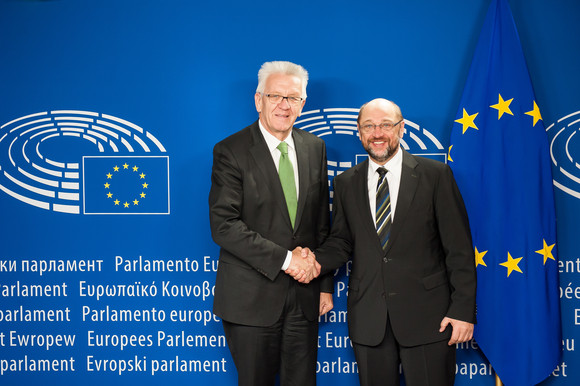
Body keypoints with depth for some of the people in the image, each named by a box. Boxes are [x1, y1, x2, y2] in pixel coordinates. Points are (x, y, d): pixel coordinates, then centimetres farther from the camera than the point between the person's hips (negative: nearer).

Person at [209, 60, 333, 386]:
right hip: (252, 297, -4)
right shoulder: (231, 151, -8)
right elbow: (224, 225, -15)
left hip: (304, 296, 4)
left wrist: (326, 283, 9)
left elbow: (323, 222, 12)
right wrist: (285, 258, -18)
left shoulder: (315, 147, 8)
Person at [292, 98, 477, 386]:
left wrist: (463, 309, -8)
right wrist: (317, 261, -10)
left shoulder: (436, 175, -2)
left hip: (427, 316, -2)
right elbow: (342, 241, 12)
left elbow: (459, 248, -3)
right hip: (368, 317, 3)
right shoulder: (345, 183, 8)